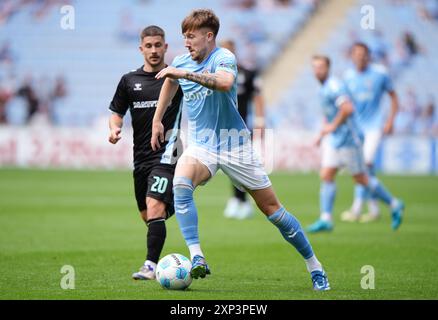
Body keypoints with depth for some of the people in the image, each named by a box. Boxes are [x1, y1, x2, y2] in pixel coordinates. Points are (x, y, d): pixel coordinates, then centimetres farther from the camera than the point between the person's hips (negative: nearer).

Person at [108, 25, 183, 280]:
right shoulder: (129, 80, 12)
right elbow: (117, 112, 18)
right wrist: (115, 128, -6)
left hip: (166, 154, -5)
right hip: (141, 156, 6)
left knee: (155, 207, -21)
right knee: (147, 216, 13)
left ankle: (151, 266, -25)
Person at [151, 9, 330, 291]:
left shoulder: (223, 58, -16)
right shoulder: (182, 62, 3)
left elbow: (225, 82, -41)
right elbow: (170, 82, 28)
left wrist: (186, 74, -41)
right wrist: (157, 120, 29)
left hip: (234, 145, -4)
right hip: (201, 146, 4)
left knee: (272, 209, 0)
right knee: (181, 185, -30)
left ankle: (315, 267, 16)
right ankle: (197, 259, -33)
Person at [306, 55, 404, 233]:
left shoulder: (334, 86, -17)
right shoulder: (324, 88, 13)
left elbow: (348, 108, -29)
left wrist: (333, 126, -20)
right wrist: (322, 133, 17)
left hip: (348, 139, -9)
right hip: (333, 140, 9)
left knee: (361, 179, 0)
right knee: (326, 177, -2)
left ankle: (394, 205, 16)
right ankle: (326, 220, -4)